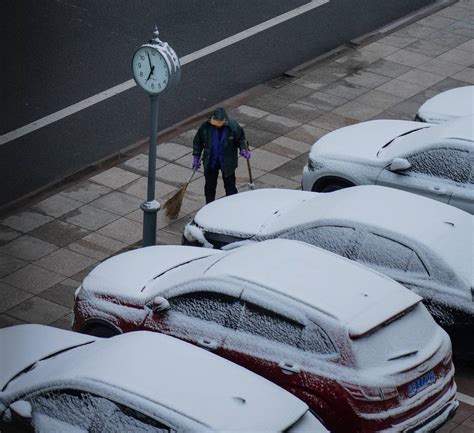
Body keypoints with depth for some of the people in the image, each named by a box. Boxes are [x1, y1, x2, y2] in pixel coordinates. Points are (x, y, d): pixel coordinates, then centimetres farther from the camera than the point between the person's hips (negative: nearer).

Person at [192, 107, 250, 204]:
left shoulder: (233, 126, -21)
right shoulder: (206, 126, -19)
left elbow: (241, 138, 0)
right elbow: (198, 141, -2)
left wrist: (243, 149, -18)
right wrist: (196, 157, 1)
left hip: (227, 162, -2)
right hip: (210, 162, 2)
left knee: (230, 185, 12)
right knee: (210, 186, 17)